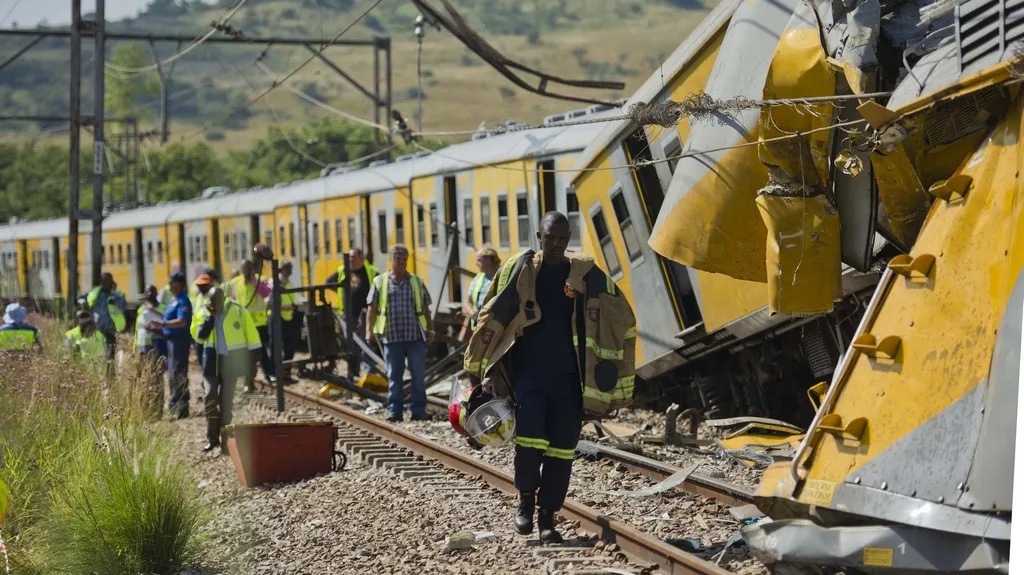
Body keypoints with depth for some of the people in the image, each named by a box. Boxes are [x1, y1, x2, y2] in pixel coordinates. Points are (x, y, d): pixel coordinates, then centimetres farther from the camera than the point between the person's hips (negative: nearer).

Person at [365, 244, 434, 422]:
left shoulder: (417, 281, 11)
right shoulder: (380, 282, 7)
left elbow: (425, 308, 14)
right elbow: (372, 309, 6)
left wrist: (430, 329, 8)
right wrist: (369, 330, -3)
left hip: (416, 336, 1)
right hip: (392, 338, -1)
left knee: (418, 375, 1)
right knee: (394, 376, 4)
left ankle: (419, 410, 6)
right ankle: (394, 410, 8)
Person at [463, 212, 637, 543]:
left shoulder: (586, 274, 1)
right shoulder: (520, 270, 1)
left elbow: (622, 319, 7)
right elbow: (491, 319, 4)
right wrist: (486, 372, 0)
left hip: (568, 377, 1)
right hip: (527, 373, -1)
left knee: (561, 449, 1)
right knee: (529, 440, -16)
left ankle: (547, 517, 13)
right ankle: (526, 498, 9)